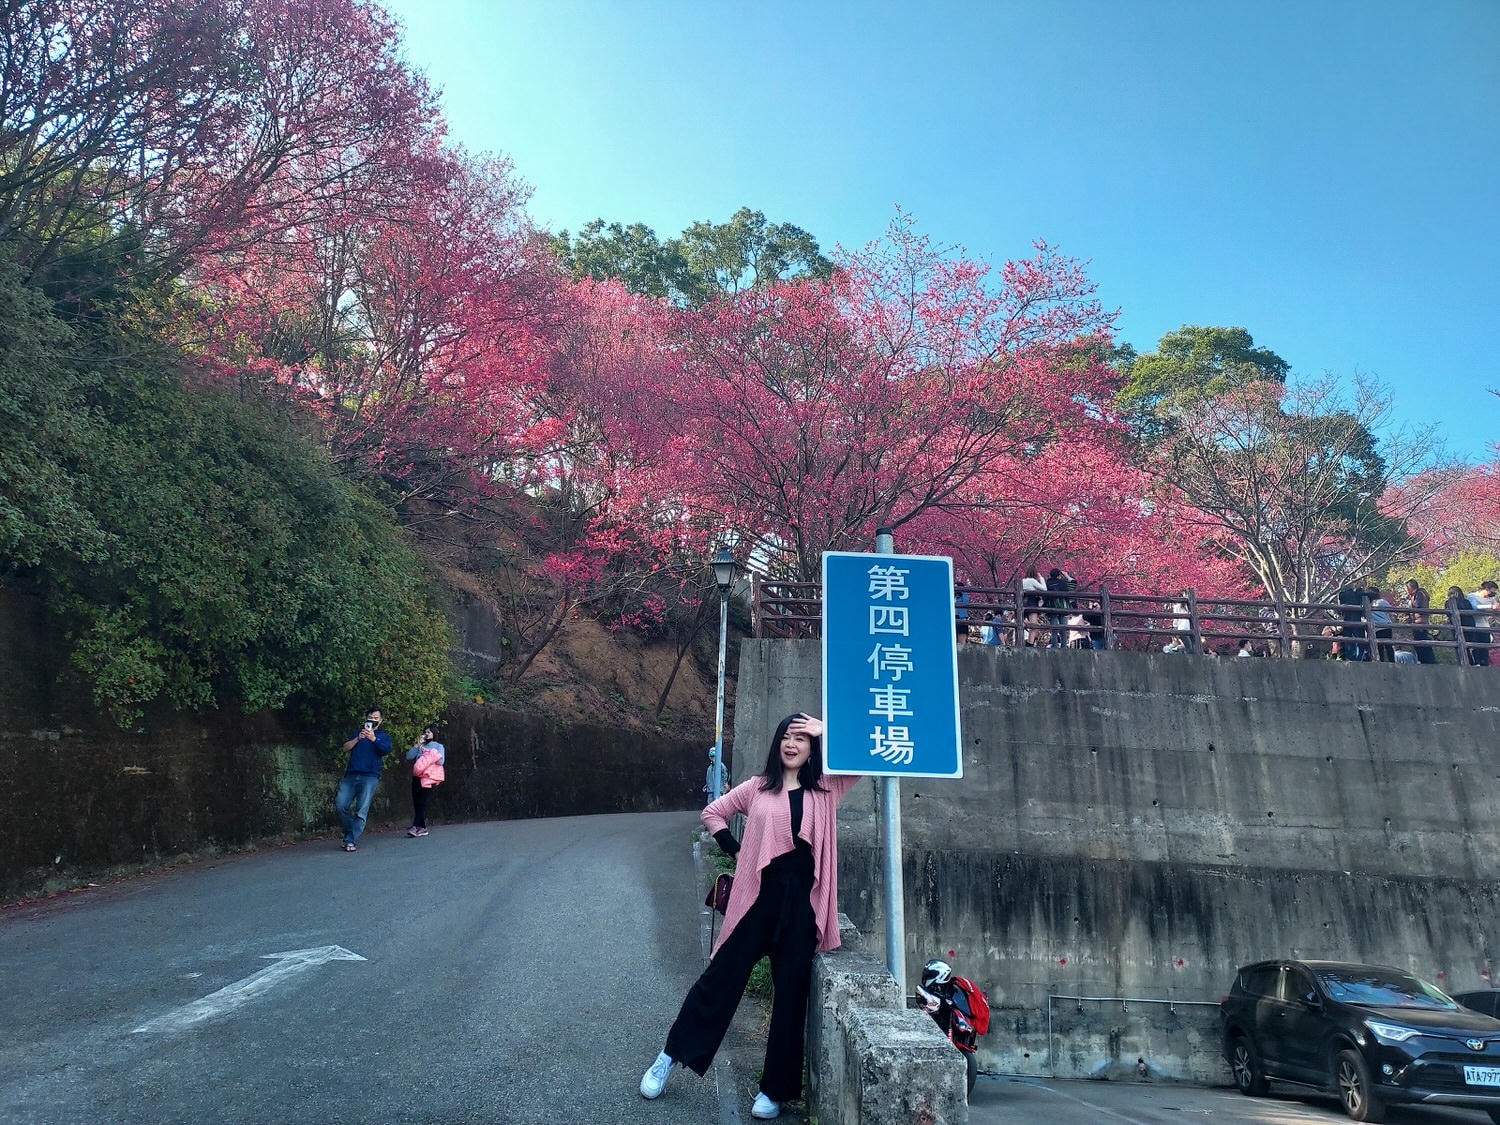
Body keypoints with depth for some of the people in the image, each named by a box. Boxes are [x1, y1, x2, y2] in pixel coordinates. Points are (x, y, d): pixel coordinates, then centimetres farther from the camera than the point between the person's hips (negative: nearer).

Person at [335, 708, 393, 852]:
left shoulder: (383, 736, 15)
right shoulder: (357, 733, 24)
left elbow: (386, 750, -5)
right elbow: (346, 747, 10)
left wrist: (374, 739, -20)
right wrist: (358, 739, -7)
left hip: (370, 776, -3)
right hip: (351, 775, 3)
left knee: (362, 810, -12)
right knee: (340, 805, -9)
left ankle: (351, 841, -12)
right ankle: (350, 832, 12)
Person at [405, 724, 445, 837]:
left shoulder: (438, 746, 9)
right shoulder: (421, 746, 20)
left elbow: (441, 761, -4)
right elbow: (408, 757, 9)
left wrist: (427, 752, -8)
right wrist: (416, 745, -1)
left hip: (429, 777, -5)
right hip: (417, 777, 5)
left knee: (421, 801, -15)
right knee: (416, 802, 1)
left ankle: (415, 826, -21)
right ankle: (422, 828, 8)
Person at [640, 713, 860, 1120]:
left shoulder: (826, 790, 4)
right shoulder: (758, 787, 5)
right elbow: (712, 812, 13)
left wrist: (828, 733, -6)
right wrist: (735, 849, 3)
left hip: (801, 904, 0)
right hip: (758, 898, 0)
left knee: (791, 994, 8)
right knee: (721, 979, 7)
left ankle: (775, 1090, 22)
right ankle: (670, 1057, 24)